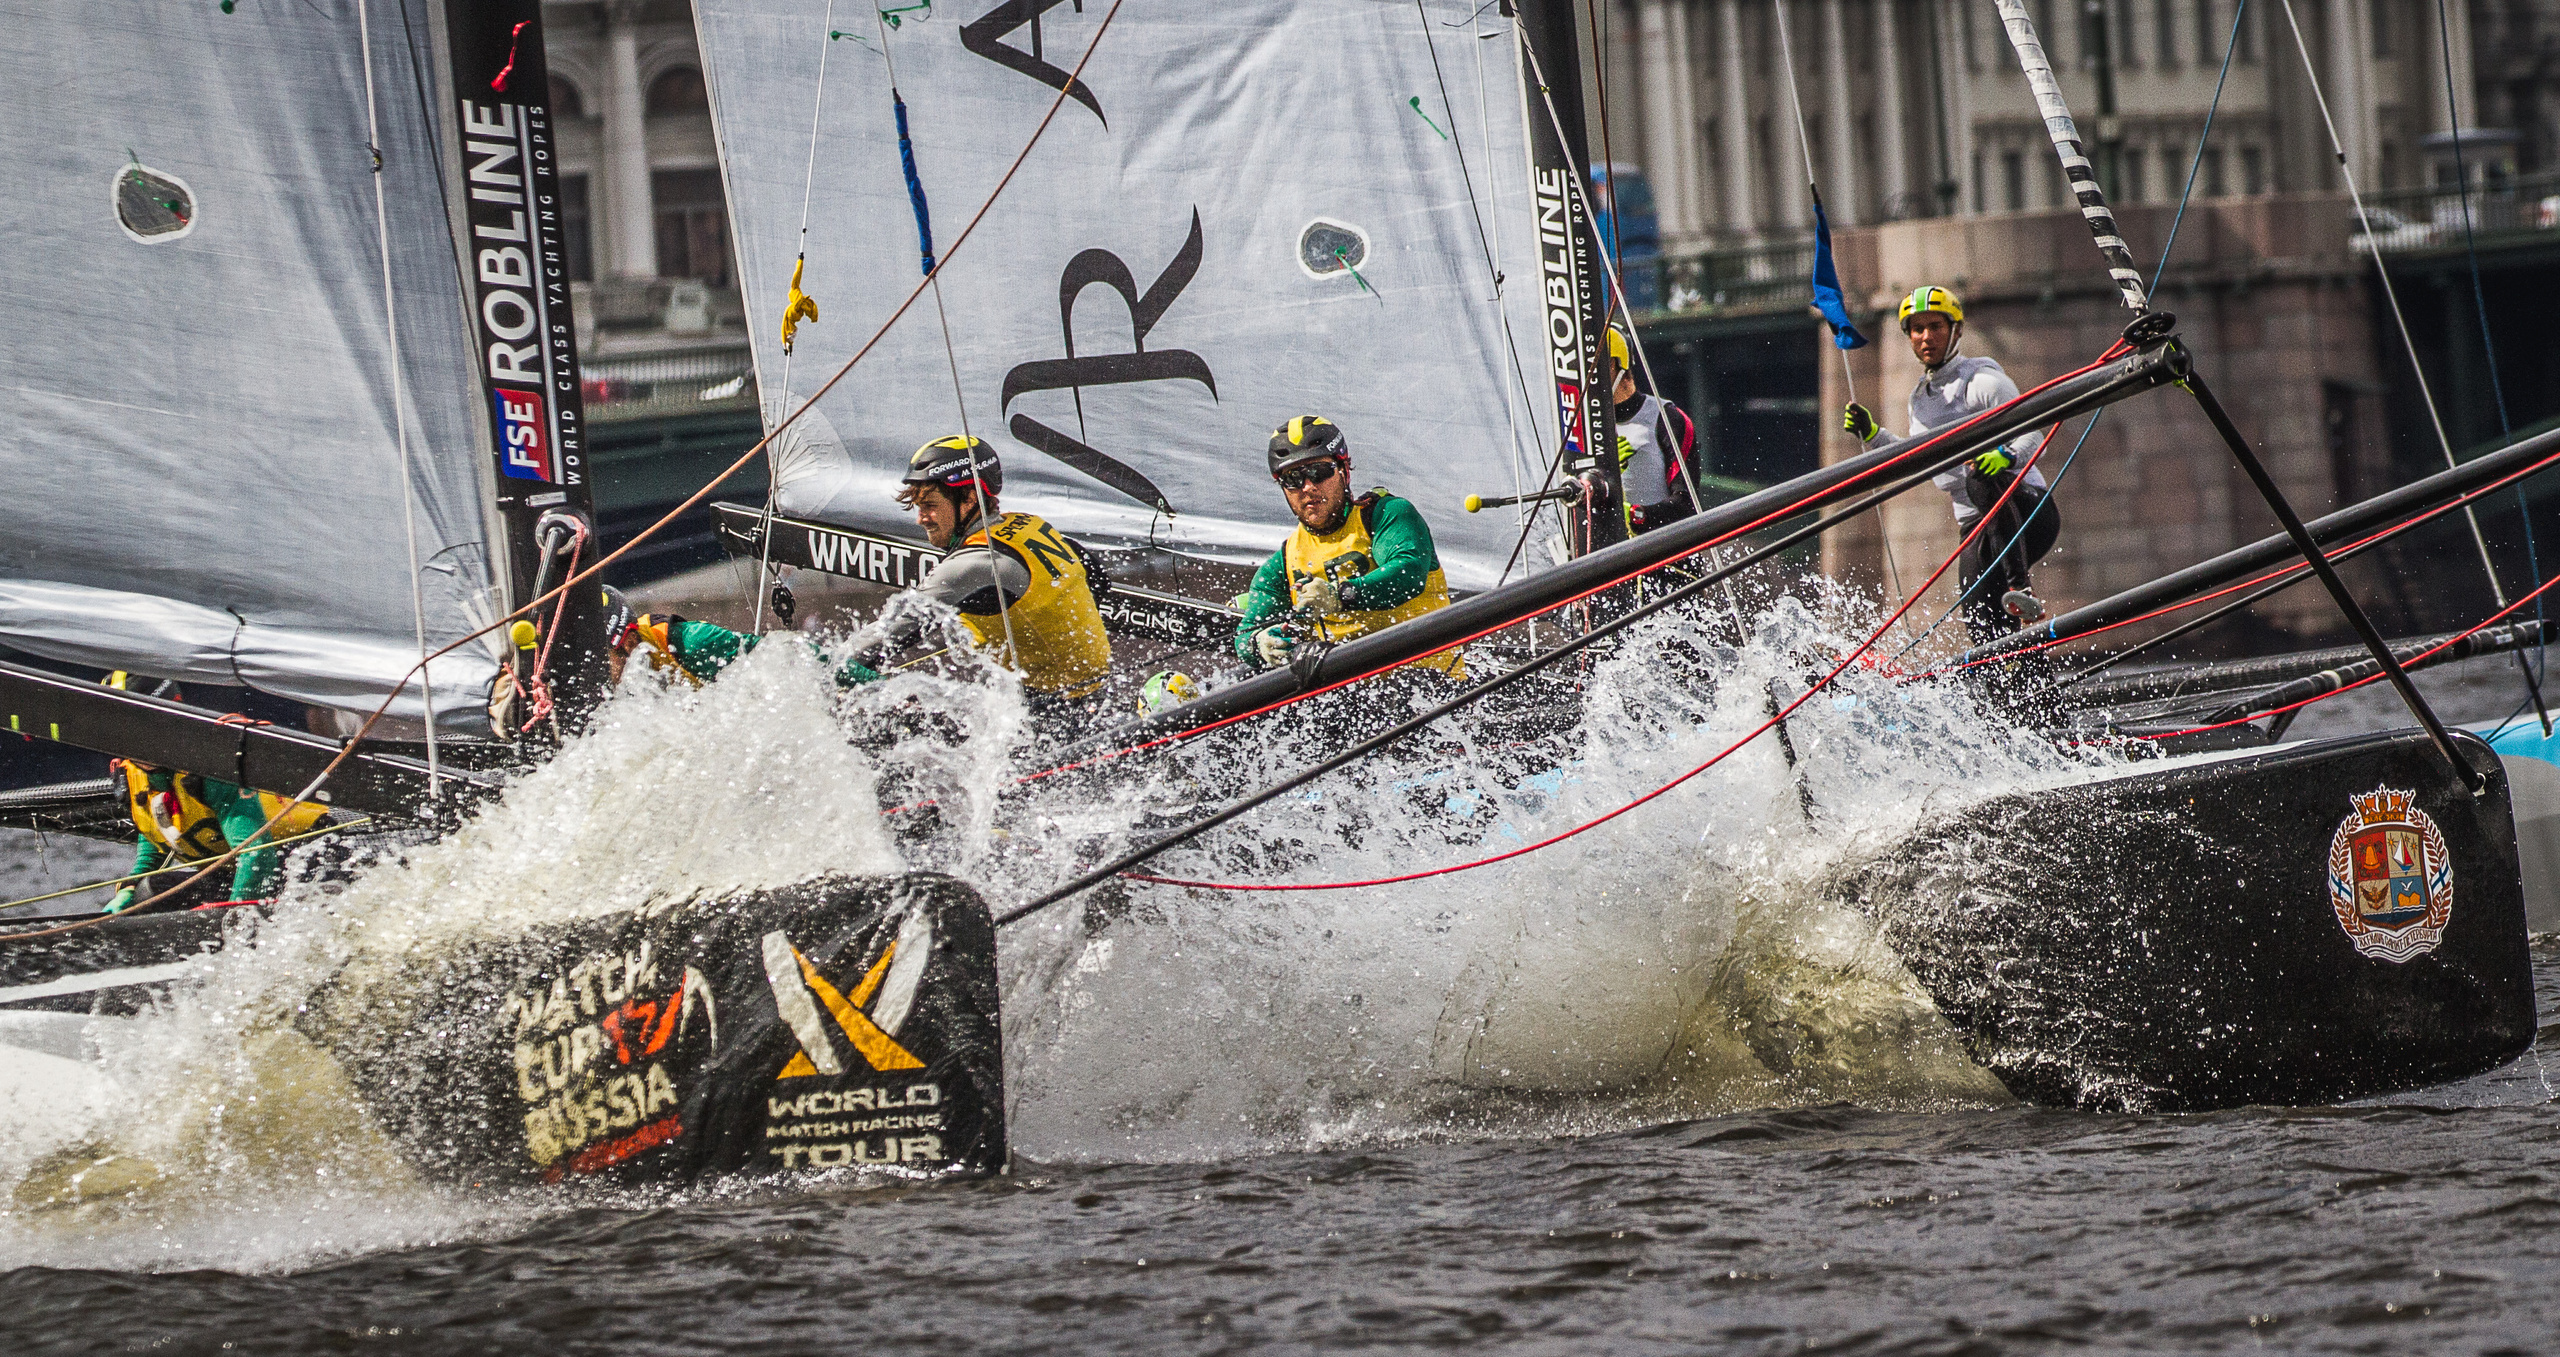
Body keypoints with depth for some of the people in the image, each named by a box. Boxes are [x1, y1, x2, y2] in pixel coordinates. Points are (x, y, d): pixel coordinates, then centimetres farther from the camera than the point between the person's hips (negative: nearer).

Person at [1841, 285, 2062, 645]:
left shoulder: (1981, 380, -5)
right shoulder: (1920, 397, 17)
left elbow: (2032, 434, -15)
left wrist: (2006, 455, -36)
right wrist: (1871, 435, 18)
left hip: (2029, 512, -6)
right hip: (1979, 532, 6)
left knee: (1983, 481, -39)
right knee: (1987, 636, -14)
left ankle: (2020, 589, -42)